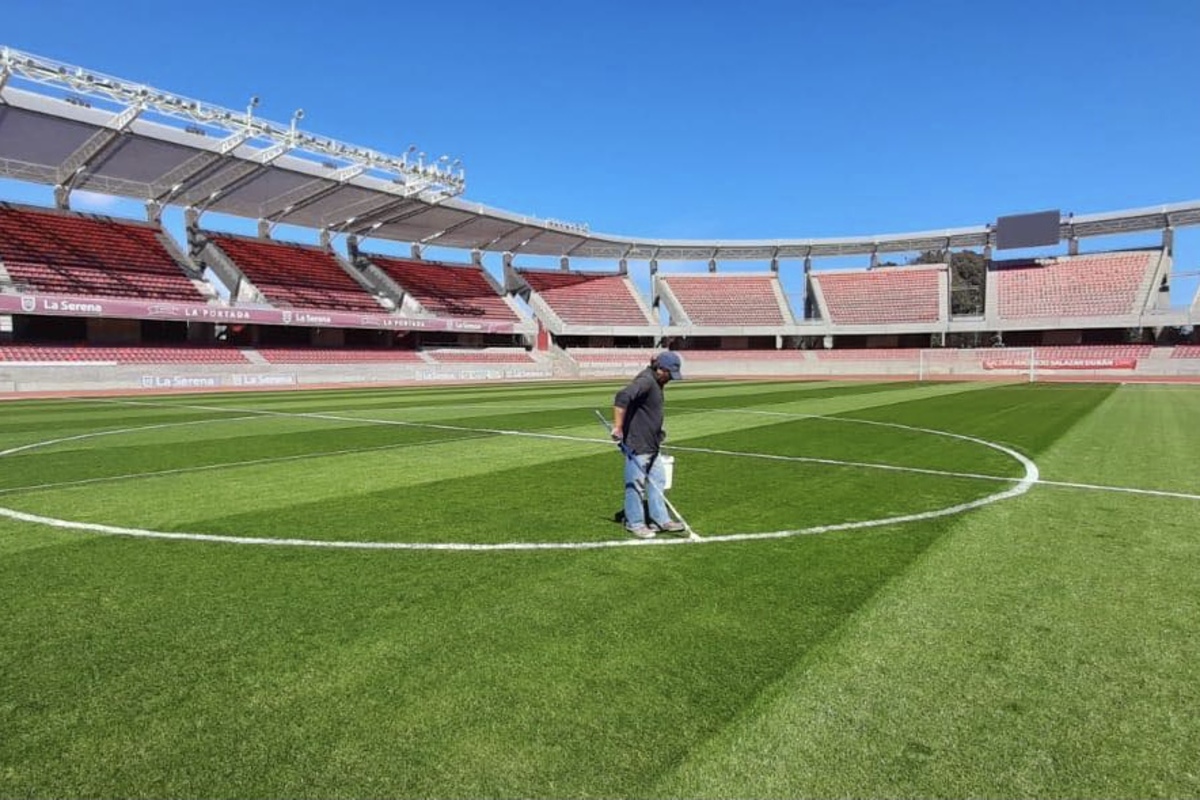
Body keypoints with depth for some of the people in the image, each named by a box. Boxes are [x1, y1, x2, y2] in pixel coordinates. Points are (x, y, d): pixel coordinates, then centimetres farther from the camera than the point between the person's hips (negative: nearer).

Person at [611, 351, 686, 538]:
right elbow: (622, 397, -34)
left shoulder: (656, 383, 12)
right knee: (636, 483, 2)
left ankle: (660, 519, 26)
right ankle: (635, 523, 15)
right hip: (637, 443, -10)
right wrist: (618, 427, -33)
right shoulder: (645, 381, -19)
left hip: (651, 444, 10)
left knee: (657, 480, 16)